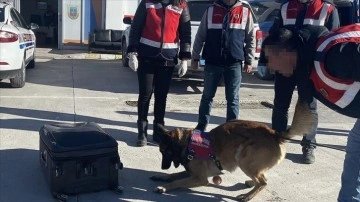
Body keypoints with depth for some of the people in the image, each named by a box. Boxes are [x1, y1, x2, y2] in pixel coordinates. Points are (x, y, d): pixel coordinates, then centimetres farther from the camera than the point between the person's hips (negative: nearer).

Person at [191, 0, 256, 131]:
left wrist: (249, 61, 4)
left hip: (234, 63, 0)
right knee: (207, 95, 10)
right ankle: (202, 125, 24)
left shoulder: (245, 11, 3)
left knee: (232, 98, 6)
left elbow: (251, 38, 7)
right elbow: (200, 36, 8)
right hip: (212, 62, 1)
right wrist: (195, 57, 6)